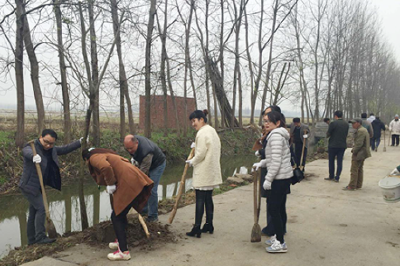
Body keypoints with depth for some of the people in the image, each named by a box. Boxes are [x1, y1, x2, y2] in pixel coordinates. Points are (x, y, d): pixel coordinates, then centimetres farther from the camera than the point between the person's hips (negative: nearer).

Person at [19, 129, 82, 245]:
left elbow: (65, 149, 14)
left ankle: (31, 239, 21)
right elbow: (27, 151, -40)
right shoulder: (32, 147, -18)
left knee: (34, 212, 13)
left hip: (38, 187, 8)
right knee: (41, 209, -13)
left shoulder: (51, 150, 5)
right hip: (29, 186, -8)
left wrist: (80, 142, 7)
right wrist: (34, 156, -63)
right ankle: (40, 237, -8)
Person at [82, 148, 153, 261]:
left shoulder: (94, 158, 0)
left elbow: (106, 167, -23)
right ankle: (121, 241, 37)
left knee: (116, 217, 0)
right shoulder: (103, 154, 28)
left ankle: (124, 252, 2)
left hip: (128, 184, -10)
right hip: (133, 181, 10)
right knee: (120, 213, 24)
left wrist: (110, 185, -11)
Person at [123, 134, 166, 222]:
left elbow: (143, 172, -39)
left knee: (151, 190, -13)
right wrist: (133, 157, -1)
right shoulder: (133, 140, -19)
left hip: (157, 164, -8)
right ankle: (144, 210, 24)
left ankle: (153, 216, -3)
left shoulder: (146, 152, -42)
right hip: (144, 162, 8)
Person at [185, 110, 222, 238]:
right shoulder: (212, 131, 13)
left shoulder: (202, 133, -15)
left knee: (200, 200, -4)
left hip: (203, 172, -9)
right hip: (212, 171, 9)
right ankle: (209, 225, 22)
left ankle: (197, 229, 0)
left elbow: (200, 154, -19)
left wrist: (192, 162, -3)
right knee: (208, 198, 15)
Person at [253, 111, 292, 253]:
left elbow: (276, 161, -21)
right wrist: (261, 163, 14)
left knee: (274, 208, -4)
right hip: (284, 176, 10)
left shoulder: (276, 136, -16)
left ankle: (281, 243, 3)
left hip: (280, 177, -10)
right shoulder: (280, 135, 15)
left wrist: (268, 179, -17)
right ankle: (279, 236, 26)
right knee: (280, 208, 16)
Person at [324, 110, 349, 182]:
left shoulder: (333, 123, -13)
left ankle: (331, 176, 18)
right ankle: (337, 177, 8)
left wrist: (328, 135, 12)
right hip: (342, 146, 4)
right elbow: (346, 135, 10)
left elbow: (328, 134, -9)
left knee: (331, 161, 10)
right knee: (340, 162, 7)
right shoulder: (346, 124, 3)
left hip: (333, 145, -4)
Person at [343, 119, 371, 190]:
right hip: (362, 154, 11)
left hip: (359, 154, -11)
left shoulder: (360, 131, -19)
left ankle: (352, 186, -2)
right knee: (359, 169, 15)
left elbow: (359, 143, -23)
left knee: (354, 170, -6)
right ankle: (358, 185, 22)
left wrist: (354, 151, -14)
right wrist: (354, 149, 12)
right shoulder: (363, 130, 15)